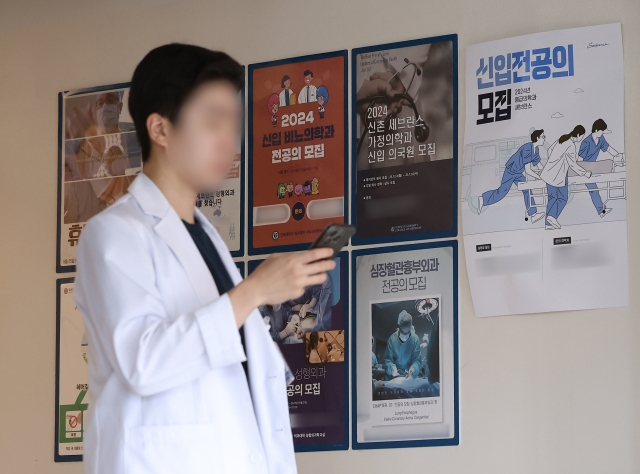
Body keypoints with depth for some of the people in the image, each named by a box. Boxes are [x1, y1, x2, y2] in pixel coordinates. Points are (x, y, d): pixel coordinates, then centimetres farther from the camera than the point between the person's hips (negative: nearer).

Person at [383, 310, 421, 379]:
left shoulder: (415, 339, -7)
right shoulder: (392, 339, -6)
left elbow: (417, 360, -5)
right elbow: (388, 359, -1)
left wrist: (413, 369, -26)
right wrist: (392, 367, -23)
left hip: (410, 375, -1)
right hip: (394, 375, 1)